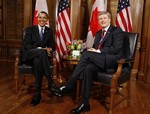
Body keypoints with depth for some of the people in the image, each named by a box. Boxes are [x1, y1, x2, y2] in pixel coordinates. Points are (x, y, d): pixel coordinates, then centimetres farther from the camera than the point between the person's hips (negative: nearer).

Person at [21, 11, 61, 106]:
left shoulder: (49, 31, 16)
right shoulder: (30, 29, 8)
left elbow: (52, 45, 10)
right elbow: (26, 45, -6)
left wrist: (49, 49, -17)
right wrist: (41, 49, -20)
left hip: (42, 55, 2)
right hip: (30, 55, -1)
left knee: (37, 61, -39)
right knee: (41, 52, -39)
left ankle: (37, 93, -35)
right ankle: (51, 84, -41)